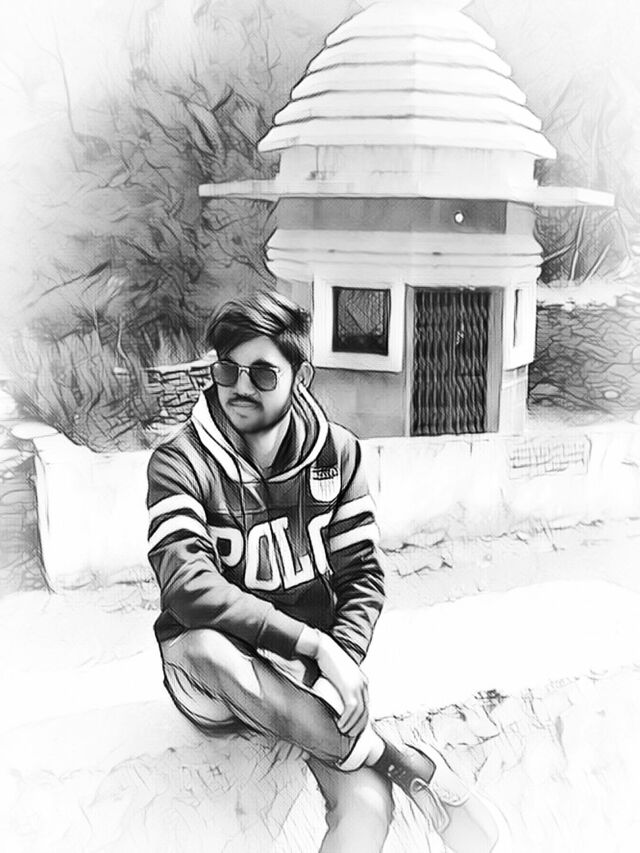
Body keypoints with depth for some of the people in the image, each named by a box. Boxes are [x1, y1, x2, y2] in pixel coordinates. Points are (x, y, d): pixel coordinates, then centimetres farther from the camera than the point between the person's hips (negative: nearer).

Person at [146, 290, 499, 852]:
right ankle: (408, 764, -28)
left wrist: (340, 666, -19)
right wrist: (312, 642, -33)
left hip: (314, 665, 1)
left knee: (367, 807, -32)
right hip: (211, 679, 0)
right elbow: (188, 586, -26)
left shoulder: (337, 453, -1)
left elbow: (362, 577, -1)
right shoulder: (179, 463, -12)